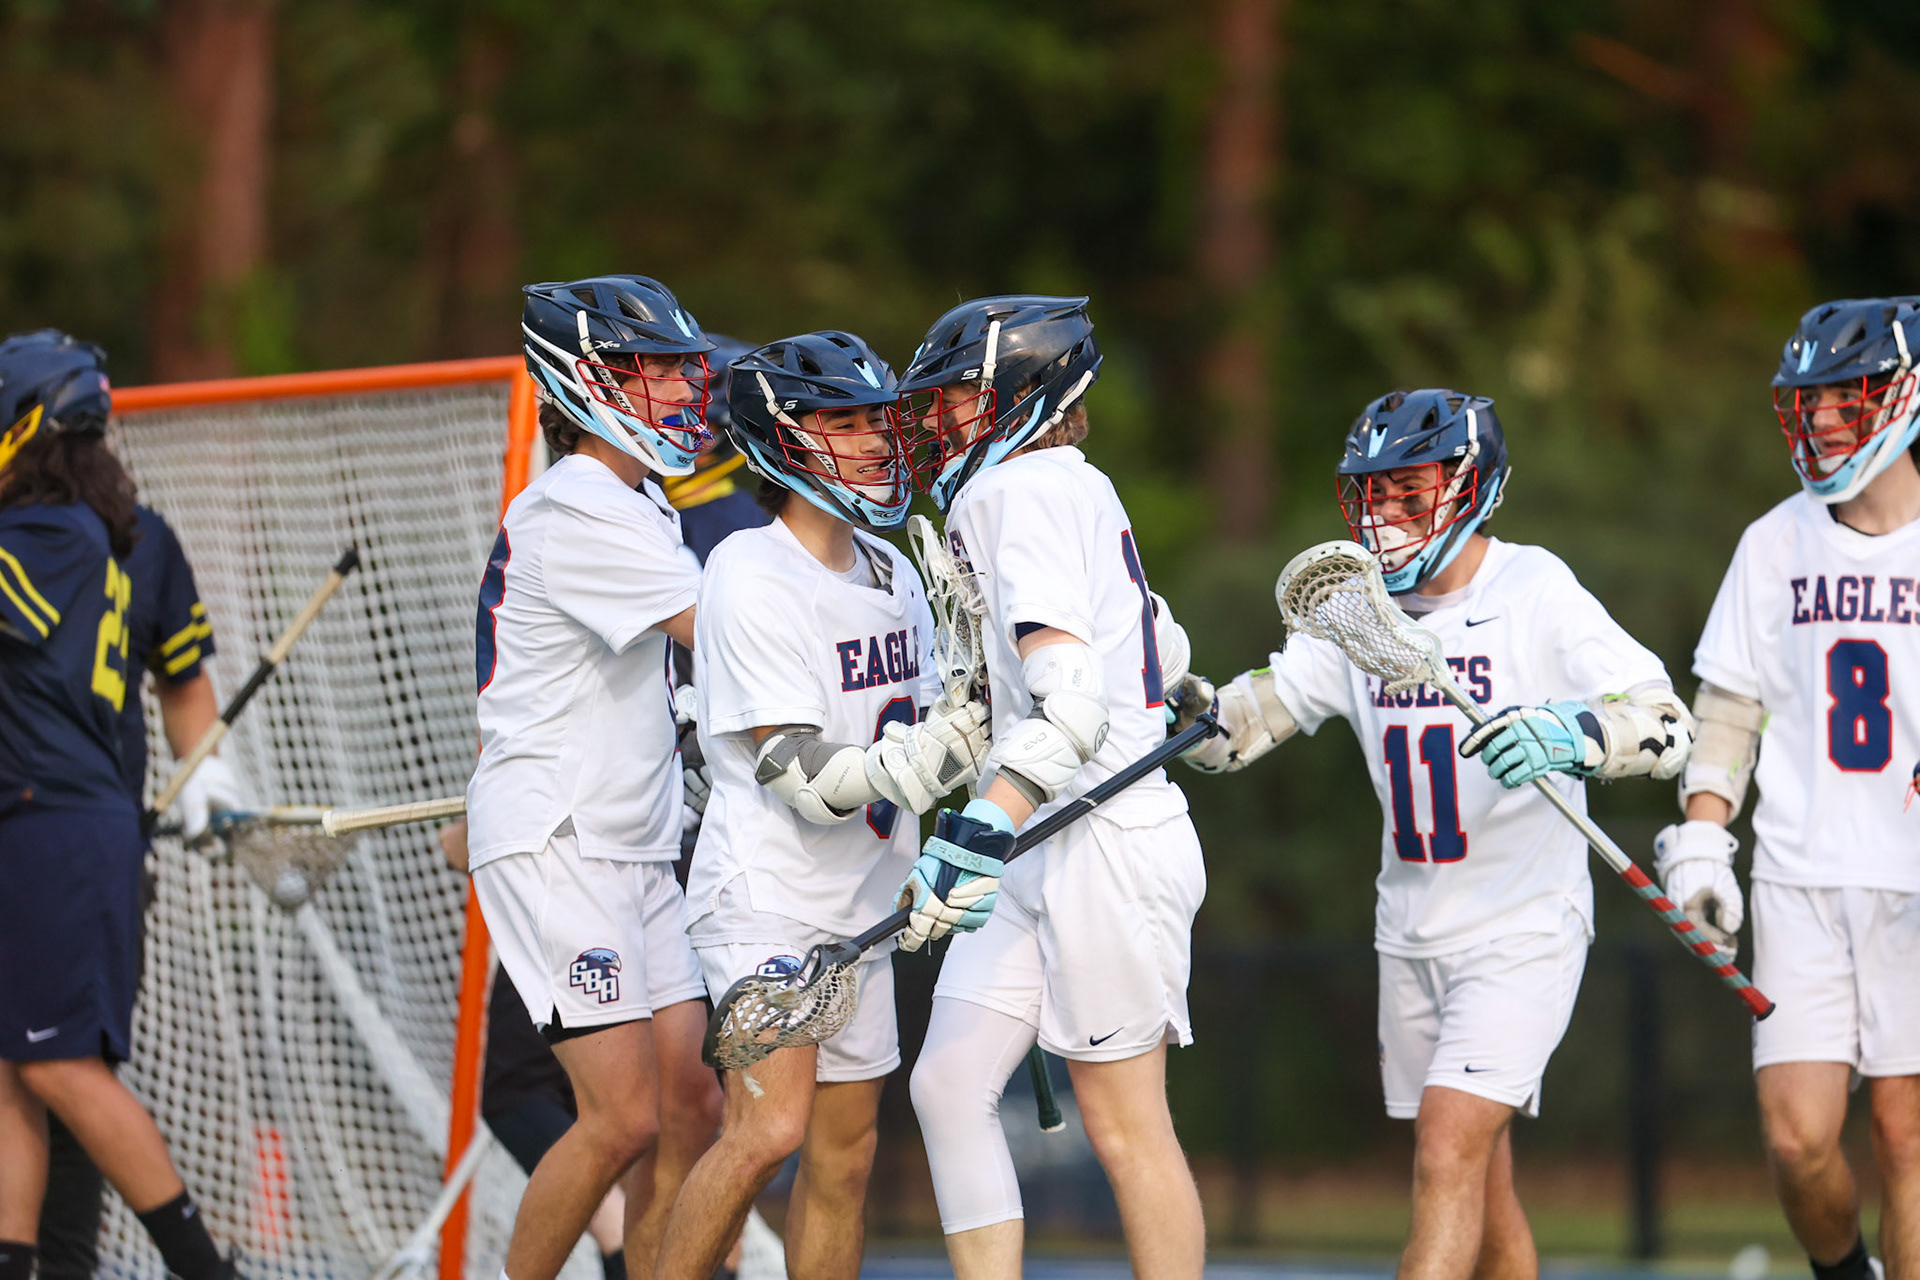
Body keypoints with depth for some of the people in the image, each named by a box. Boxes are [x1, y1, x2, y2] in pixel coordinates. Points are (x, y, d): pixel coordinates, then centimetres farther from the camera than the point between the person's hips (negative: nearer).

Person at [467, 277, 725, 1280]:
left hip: (631, 847, 10)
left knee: (688, 1103, 3)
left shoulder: (636, 507, 16)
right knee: (625, 1116, -14)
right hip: (552, 847, -10)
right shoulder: (575, 510, -16)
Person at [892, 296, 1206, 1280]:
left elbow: (1071, 702, -26)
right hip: (1039, 855, 10)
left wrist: (984, 830, -35)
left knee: (1124, 1124, -4)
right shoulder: (1071, 491, 16)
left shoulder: (1025, 491, -13)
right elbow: (1163, 654, 28)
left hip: (1106, 846, -10)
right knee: (949, 1086, 2)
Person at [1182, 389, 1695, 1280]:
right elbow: (1249, 719, 7)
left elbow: (1664, 724, -22)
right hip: (1412, 933, 7)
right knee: (1480, 1182, 13)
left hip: (1524, 930, -6)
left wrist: (1567, 736, -41)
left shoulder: (1536, 592, -13)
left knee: (1450, 1155, -18)